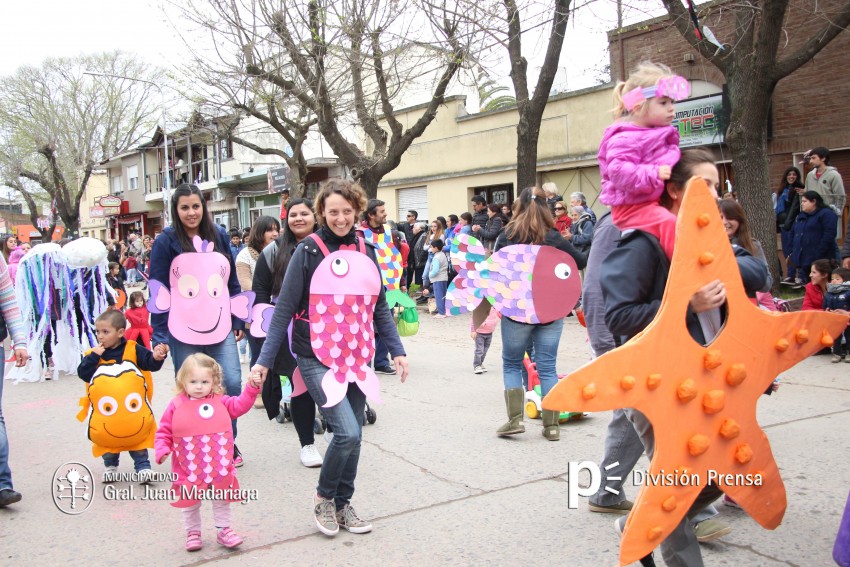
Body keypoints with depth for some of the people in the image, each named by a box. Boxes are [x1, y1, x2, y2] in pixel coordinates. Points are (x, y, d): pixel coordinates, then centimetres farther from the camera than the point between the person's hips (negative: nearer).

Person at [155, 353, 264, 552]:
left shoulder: (220, 402, -2)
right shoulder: (176, 405, -6)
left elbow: (240, 405, -6)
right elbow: (164, 431, -2)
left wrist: (252, 387, -18)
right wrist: (162, 450, -17)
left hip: (219, 467, 1)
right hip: (189, 470, -1)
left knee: (221, 500, 14)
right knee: (190, 503, 14)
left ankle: (223, 530, 29)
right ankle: (193, 532, 32)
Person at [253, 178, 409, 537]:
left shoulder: (365, 251, 5)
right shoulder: (308, 251, -9)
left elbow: (379, 307, 10)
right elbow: (285, 309, -8)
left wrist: (396, 350, 3)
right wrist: (265, 359, -11)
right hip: (317, 358, -5)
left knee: (353, 435, 10)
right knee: (347, 432, -16)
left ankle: (342, 505, 29)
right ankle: (323, 496, 10)